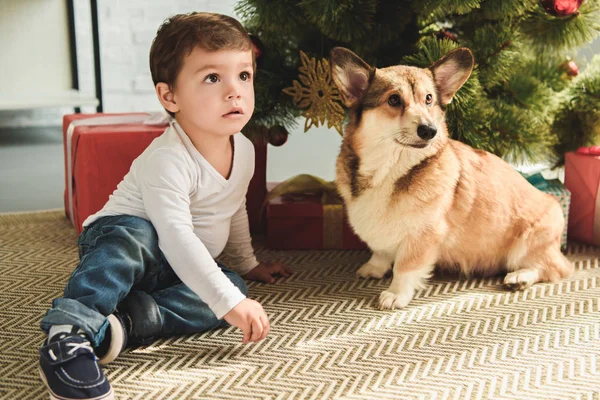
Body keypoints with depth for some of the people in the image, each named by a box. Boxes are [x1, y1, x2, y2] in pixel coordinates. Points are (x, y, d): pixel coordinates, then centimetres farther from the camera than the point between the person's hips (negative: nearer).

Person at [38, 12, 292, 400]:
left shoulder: (244, 150, -2)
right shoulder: (167, 160, -28)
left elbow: (235, 211, 18)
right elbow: (176, 237, -39)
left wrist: (247, 264, 29)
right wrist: (229, 302, -43)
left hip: (183, 266, 8)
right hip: (117, 238, -8)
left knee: (235, 286, -19)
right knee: (135, 235, -40)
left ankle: (127, 321, -31)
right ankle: (69, 331, -49)